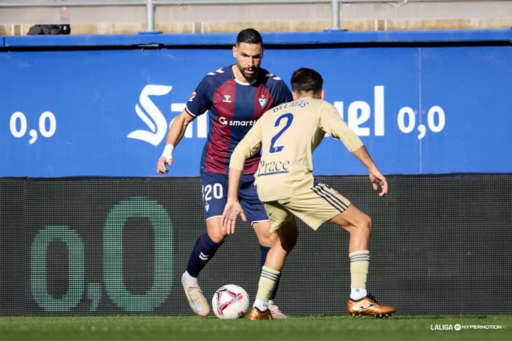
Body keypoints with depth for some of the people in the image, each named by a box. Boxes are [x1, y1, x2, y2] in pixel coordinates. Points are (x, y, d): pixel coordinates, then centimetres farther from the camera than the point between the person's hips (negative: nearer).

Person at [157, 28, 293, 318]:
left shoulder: (274, 87, -7)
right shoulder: (214, 82, -11)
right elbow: (185, 118, 3)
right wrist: (169, 149, -10)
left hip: (254, 170, 2)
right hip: (216, 167, -2)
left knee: (270, 235, -5)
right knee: (217, 232, -19)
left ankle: (267, 303, 11)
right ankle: (191, 278, 10)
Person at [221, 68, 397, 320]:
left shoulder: (271, 114, 30)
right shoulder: (321, 107, 17)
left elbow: (239, 153, 23)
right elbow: (344, 133, -4)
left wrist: (232, 200, 23)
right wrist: (372, 169, -3)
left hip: (264, 185, 6)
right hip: (294, 180, -6)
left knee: (286, 238, 33)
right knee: (361, 223, 5)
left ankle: (259, 308, 26)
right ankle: (358, 299, -5)